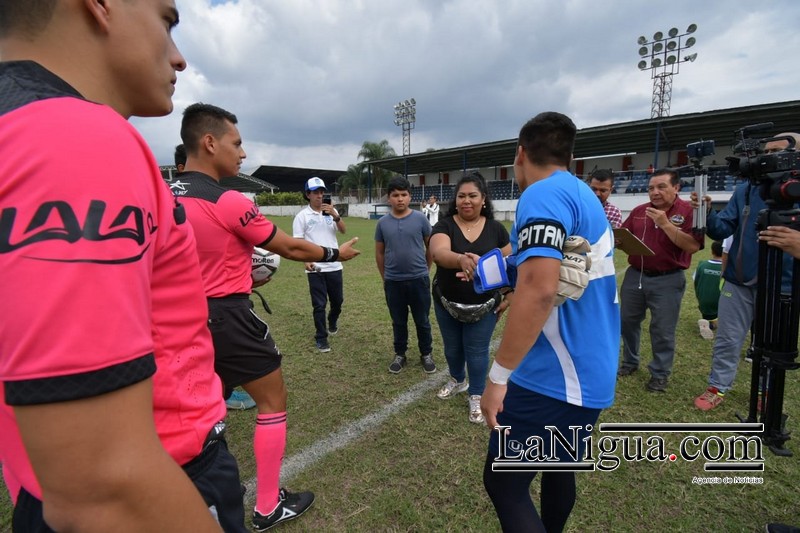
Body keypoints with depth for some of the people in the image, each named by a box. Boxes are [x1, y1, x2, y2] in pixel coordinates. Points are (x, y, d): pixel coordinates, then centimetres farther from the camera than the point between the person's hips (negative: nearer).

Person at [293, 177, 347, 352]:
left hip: (334, 266, 3)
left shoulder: (331, 211, 6)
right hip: (315, 268, -3)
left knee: (337, 300, 15)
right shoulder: (302, 216, -3)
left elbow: (343, 230, -7)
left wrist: (335, 215, -24)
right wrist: (306, 260, -20)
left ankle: (332, 323, 44)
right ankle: (321, 338, 16)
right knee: (319, 304, 1)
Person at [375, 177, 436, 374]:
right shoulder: (382, 223, 0)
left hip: (419, 280, -1)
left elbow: (430, 247, 5)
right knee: (398, 322, 15)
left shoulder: (420, 219, -5)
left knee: (422, 321, 12)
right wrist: (385, 278, 12)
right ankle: (399, 355, 32)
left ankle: (426, 354, 30)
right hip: (393, 282, 1)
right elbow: (379, 253, 9)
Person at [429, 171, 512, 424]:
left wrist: (509, 296, -3)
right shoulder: (444, 226, -13)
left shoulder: (496, 229, -6)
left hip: (483, 306, -1)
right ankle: (458, 381, 48)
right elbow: (438, 253, -34)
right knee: (452, 347, 20)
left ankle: (476, 396, 31)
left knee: (476, 351, 9)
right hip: (447, 303, 1)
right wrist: (461, 259, -55)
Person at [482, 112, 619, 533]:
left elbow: (539, 291, -28)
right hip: (587, 371, 10)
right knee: (558, 468, 24)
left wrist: (499, 374, -22)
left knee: (504, 484, 2)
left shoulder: (543, 195, -17)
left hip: (556, 376, -10)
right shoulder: (584, 195, 13)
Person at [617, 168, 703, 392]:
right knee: (628, 322, 14)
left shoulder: (689, 211, -7)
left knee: (662, 330, 4)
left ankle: (661, 373, 21)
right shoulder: (638, 211, 7)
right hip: (634, 275, 5)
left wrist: (665, 224, -22)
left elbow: (693, 246, -17)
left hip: (667, 280, -4)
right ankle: (629, 362, 32)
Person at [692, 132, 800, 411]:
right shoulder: (746, 190, 0)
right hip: (739, 280, 1)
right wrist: (707, 211, -23)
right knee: (727, 339, 10)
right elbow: (722, 230, -5)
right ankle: (717, 387, 23)